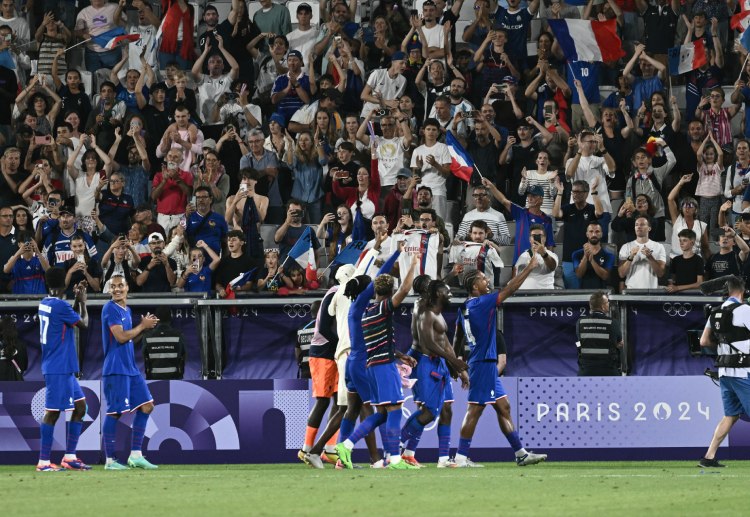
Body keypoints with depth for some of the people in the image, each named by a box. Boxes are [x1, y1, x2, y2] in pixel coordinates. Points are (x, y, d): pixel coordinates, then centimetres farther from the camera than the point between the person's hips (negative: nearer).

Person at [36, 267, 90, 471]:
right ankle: (44, 462, -8)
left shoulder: (45, 304, 12)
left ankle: (69, 457, 13)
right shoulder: (61, 306, -16)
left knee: (79, 407, 12)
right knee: (52, 412, -8)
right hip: (59, 369, -10)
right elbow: (83, 324, -7)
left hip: (65, 369, 10)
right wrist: (83, 302, 6)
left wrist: (77, 300, 16)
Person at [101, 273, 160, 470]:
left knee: (146, 407, 6)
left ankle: (135, 455, 10)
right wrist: (143, 326, -9)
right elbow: (121, 337, -19)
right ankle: (110, 461, -2)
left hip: (131, 368, 9)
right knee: (114, 412, -7)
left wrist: (144, 328, 6)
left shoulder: (127, 310, 16)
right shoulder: (110, 309, -10)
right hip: (116, 370, -9)